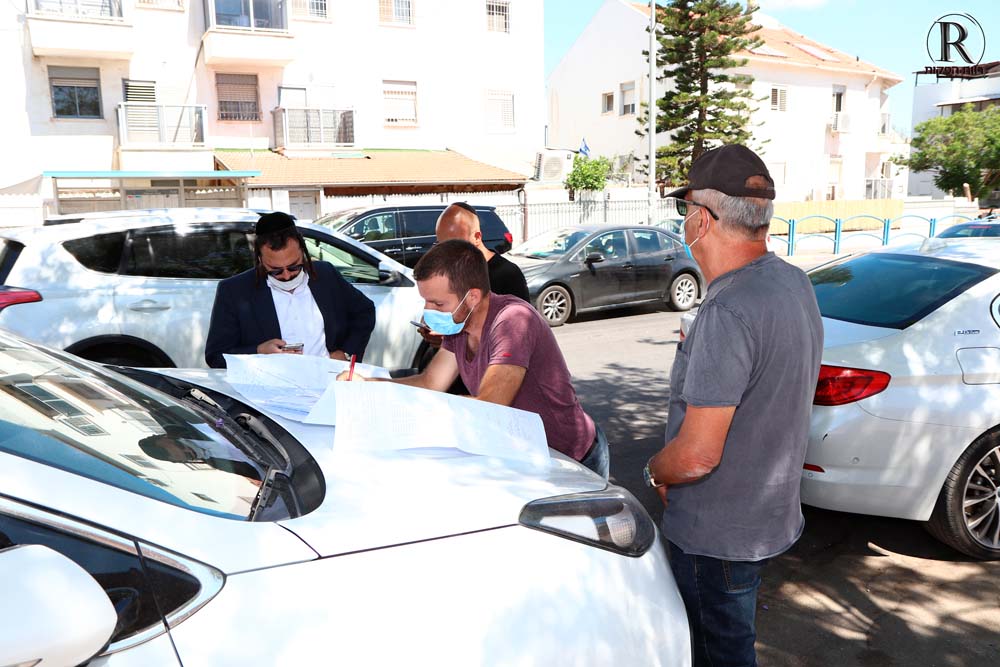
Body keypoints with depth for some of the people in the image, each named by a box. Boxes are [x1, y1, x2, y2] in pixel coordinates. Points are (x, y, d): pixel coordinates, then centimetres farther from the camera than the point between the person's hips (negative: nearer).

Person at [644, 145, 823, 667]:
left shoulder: (727, 313, -31)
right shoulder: (793, 281, 0)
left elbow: (697, 454, -28)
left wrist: (654, 471, -10)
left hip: (718, 535, -9)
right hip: (772, 511, 9)